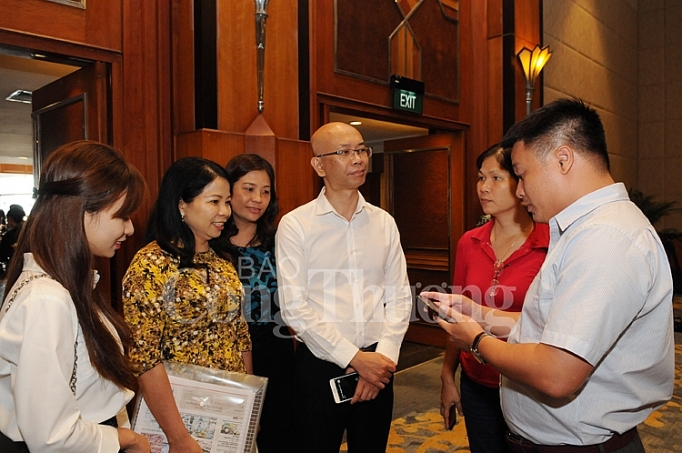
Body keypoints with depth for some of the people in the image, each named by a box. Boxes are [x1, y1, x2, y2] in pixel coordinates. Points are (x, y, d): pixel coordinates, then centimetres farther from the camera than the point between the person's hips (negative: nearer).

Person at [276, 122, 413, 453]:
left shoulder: (384, 222, 4)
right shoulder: (295, 225, -8)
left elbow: (399, 296, 3)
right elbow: (295, 308, -12)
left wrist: (384, 356, -9)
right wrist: (355, 358, -13)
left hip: (377, 364, 4)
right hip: (321, 364, -3)